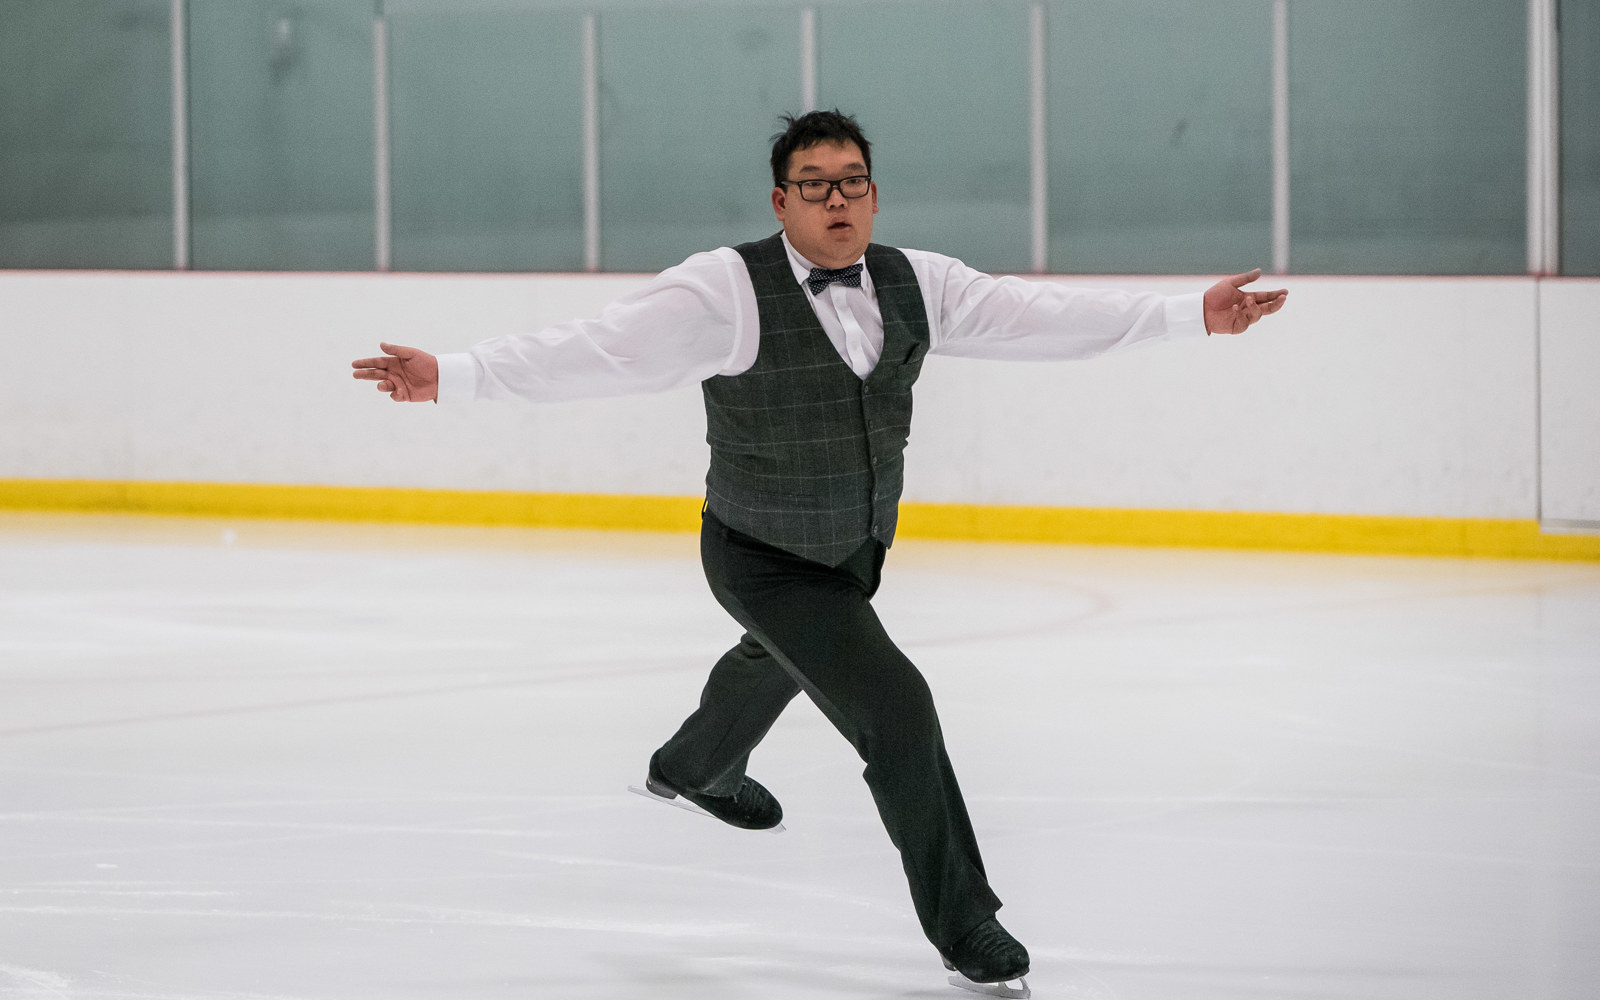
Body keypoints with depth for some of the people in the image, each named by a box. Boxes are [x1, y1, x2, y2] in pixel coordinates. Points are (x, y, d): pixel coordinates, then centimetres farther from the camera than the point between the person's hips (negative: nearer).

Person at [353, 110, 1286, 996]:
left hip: (857, 551, 7)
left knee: (781, 660, 35)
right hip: (765, 563, -7)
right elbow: (596, 349, -33)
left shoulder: (914, 283, -11)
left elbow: (1037, 314, -9)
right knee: (895, 706, -19)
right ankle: (963, 923, -1)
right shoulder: (728, 290, -28)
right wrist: (452, 376, -44)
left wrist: (1195, 313, -12)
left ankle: (694, 767, 70)